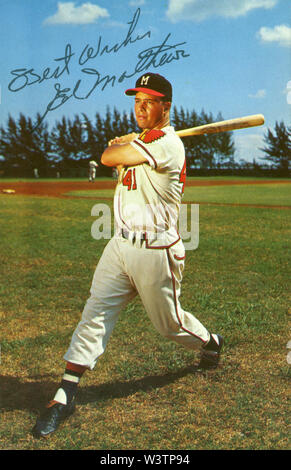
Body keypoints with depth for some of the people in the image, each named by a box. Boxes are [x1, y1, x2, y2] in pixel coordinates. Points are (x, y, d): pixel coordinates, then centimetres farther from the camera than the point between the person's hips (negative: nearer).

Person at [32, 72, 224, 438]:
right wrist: (125, 142, 4)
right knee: (94, 315, -3)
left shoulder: (166, 143, -18)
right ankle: (65, 396, 1)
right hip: (120, 245, 7)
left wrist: (122, 144, 4)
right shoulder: (140, 140, 14)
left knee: (169, 323, 12)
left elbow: (109, 157, -16)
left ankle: (211, 343, 44)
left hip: (157, 253, -7)